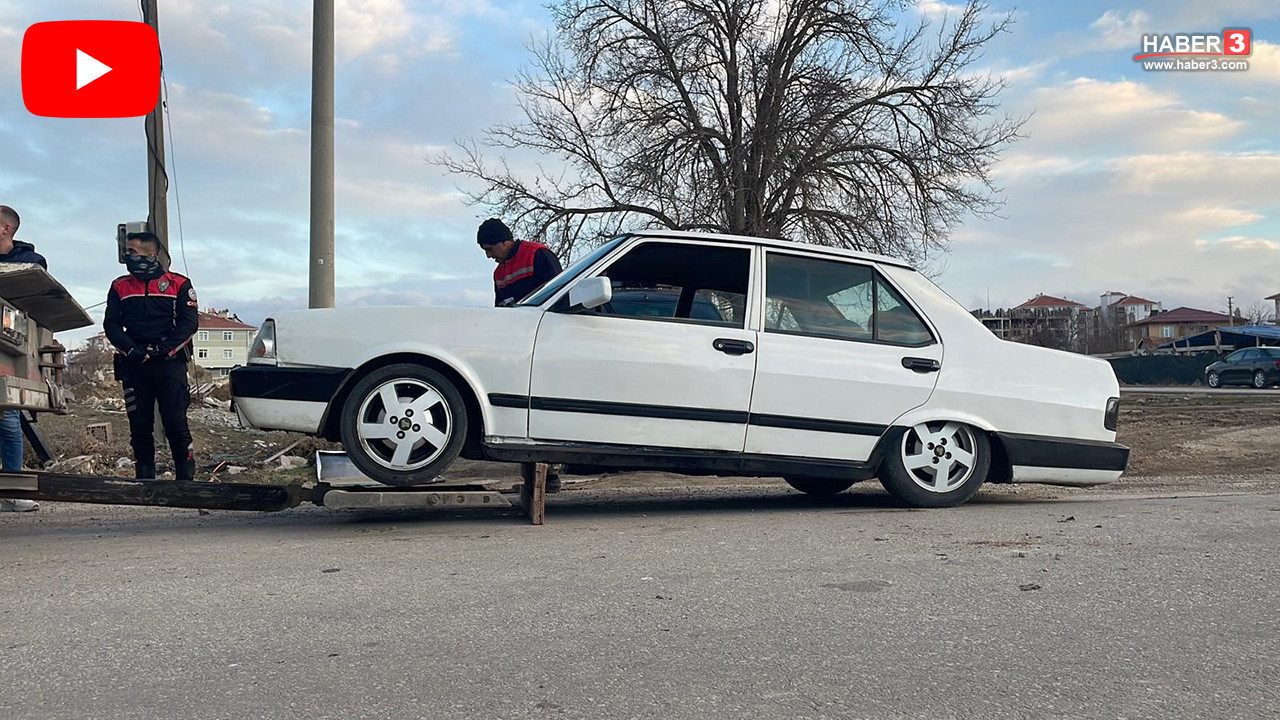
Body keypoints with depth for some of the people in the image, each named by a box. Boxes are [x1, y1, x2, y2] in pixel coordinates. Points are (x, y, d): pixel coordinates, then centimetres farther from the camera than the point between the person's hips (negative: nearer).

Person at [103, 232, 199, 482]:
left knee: (176, 424, -9)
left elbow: (189, 322, -3)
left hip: (169, 364, -3)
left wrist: (162, 348, -15)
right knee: (139, 426, 3)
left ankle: (186, 479, -3)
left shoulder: (178, 284, 6)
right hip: (134, 366, 3)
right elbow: (111, 324, 7)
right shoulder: (120, 287, 16)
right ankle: (144, 479, 12)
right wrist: (131, 349, -11)